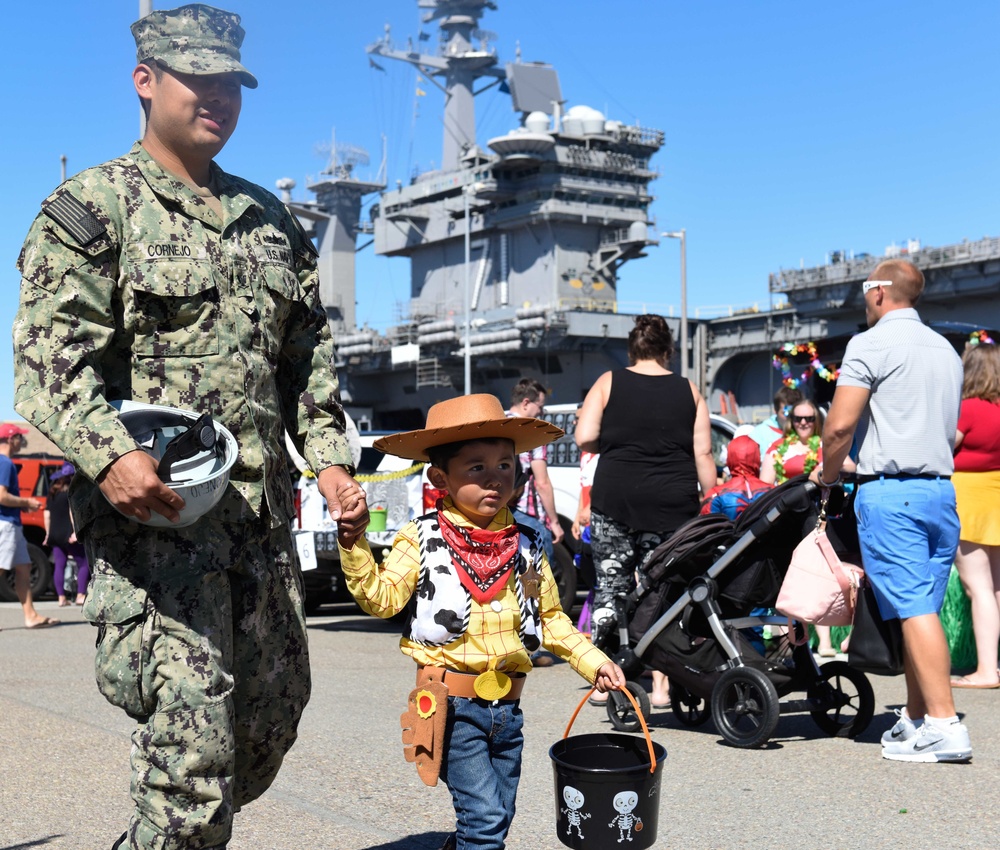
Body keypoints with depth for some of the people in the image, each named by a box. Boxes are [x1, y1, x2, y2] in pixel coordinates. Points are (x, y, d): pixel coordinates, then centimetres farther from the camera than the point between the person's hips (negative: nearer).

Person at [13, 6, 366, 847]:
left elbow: (310, 354, 22)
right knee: (193, 728, -11)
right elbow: (51, 353, -12)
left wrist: (330, 458, 9)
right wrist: (108, 454, -28)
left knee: (272, 716, 13)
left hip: (263, 511, 7)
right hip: (154, 505, -7)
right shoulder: (91, 208, -1)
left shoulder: (271, 220, 18)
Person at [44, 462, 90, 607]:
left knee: (59, 566, 6)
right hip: (68, 534, -7)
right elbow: (72, 511, -17)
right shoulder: (71, 491, -7)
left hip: (55, 534, 7)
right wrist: (76, 531, -20)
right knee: (84, 564, 0)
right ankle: (80, 595, -9)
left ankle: (61, 598, 3)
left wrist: (48, 533, 18)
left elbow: (47, 514, 14)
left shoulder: (52, 493, 14)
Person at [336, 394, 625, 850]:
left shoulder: (526, 546, 7)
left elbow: (550, 617, 17)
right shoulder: (423, 539, -5)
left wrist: (593, 661, 10)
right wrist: (353, 539, -24)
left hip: (507, 707, 5)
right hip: (452, 705, -5)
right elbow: (381, 598, -14)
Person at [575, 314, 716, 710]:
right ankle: (660, 684, 4)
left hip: (615, 498, -1)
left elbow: (584, 438, -4)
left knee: (610, 586, 7)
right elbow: (703, 455, 4)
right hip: (674, 504, 1)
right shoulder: (689, 391, 7)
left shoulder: (608, 383, 3)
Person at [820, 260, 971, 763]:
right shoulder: (946, 350, 18)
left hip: (890, 491, -7)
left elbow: (840, 423, -13)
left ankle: (944, 726, -13)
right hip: (941, 489, 7)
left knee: (914, 609, -9)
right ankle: (915, 719, 13)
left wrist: (828, 474, 4)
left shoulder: (871, 344, -5)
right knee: (923, 610, 10)